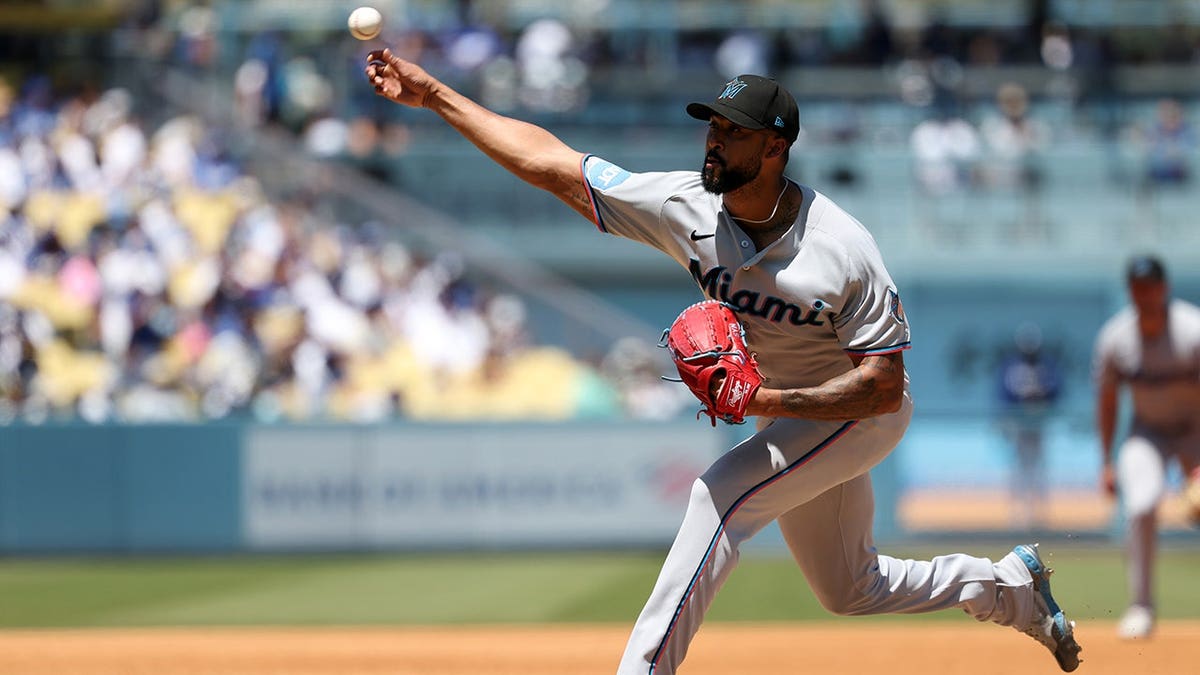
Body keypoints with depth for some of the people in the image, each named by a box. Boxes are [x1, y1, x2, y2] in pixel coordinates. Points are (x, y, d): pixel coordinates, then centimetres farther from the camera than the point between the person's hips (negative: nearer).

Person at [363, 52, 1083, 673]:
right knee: (849, 588, 18)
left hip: (862, 412, -7)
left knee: (722, 492, -28)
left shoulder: (843, 251, -31)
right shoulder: (687, 207, -17)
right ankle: (1013, 587, 41)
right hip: (782, 408, 7)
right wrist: (434, 94, -21)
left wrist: (769, 402, -39)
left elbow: (884, 387, -28)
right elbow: (549, 161, -16)